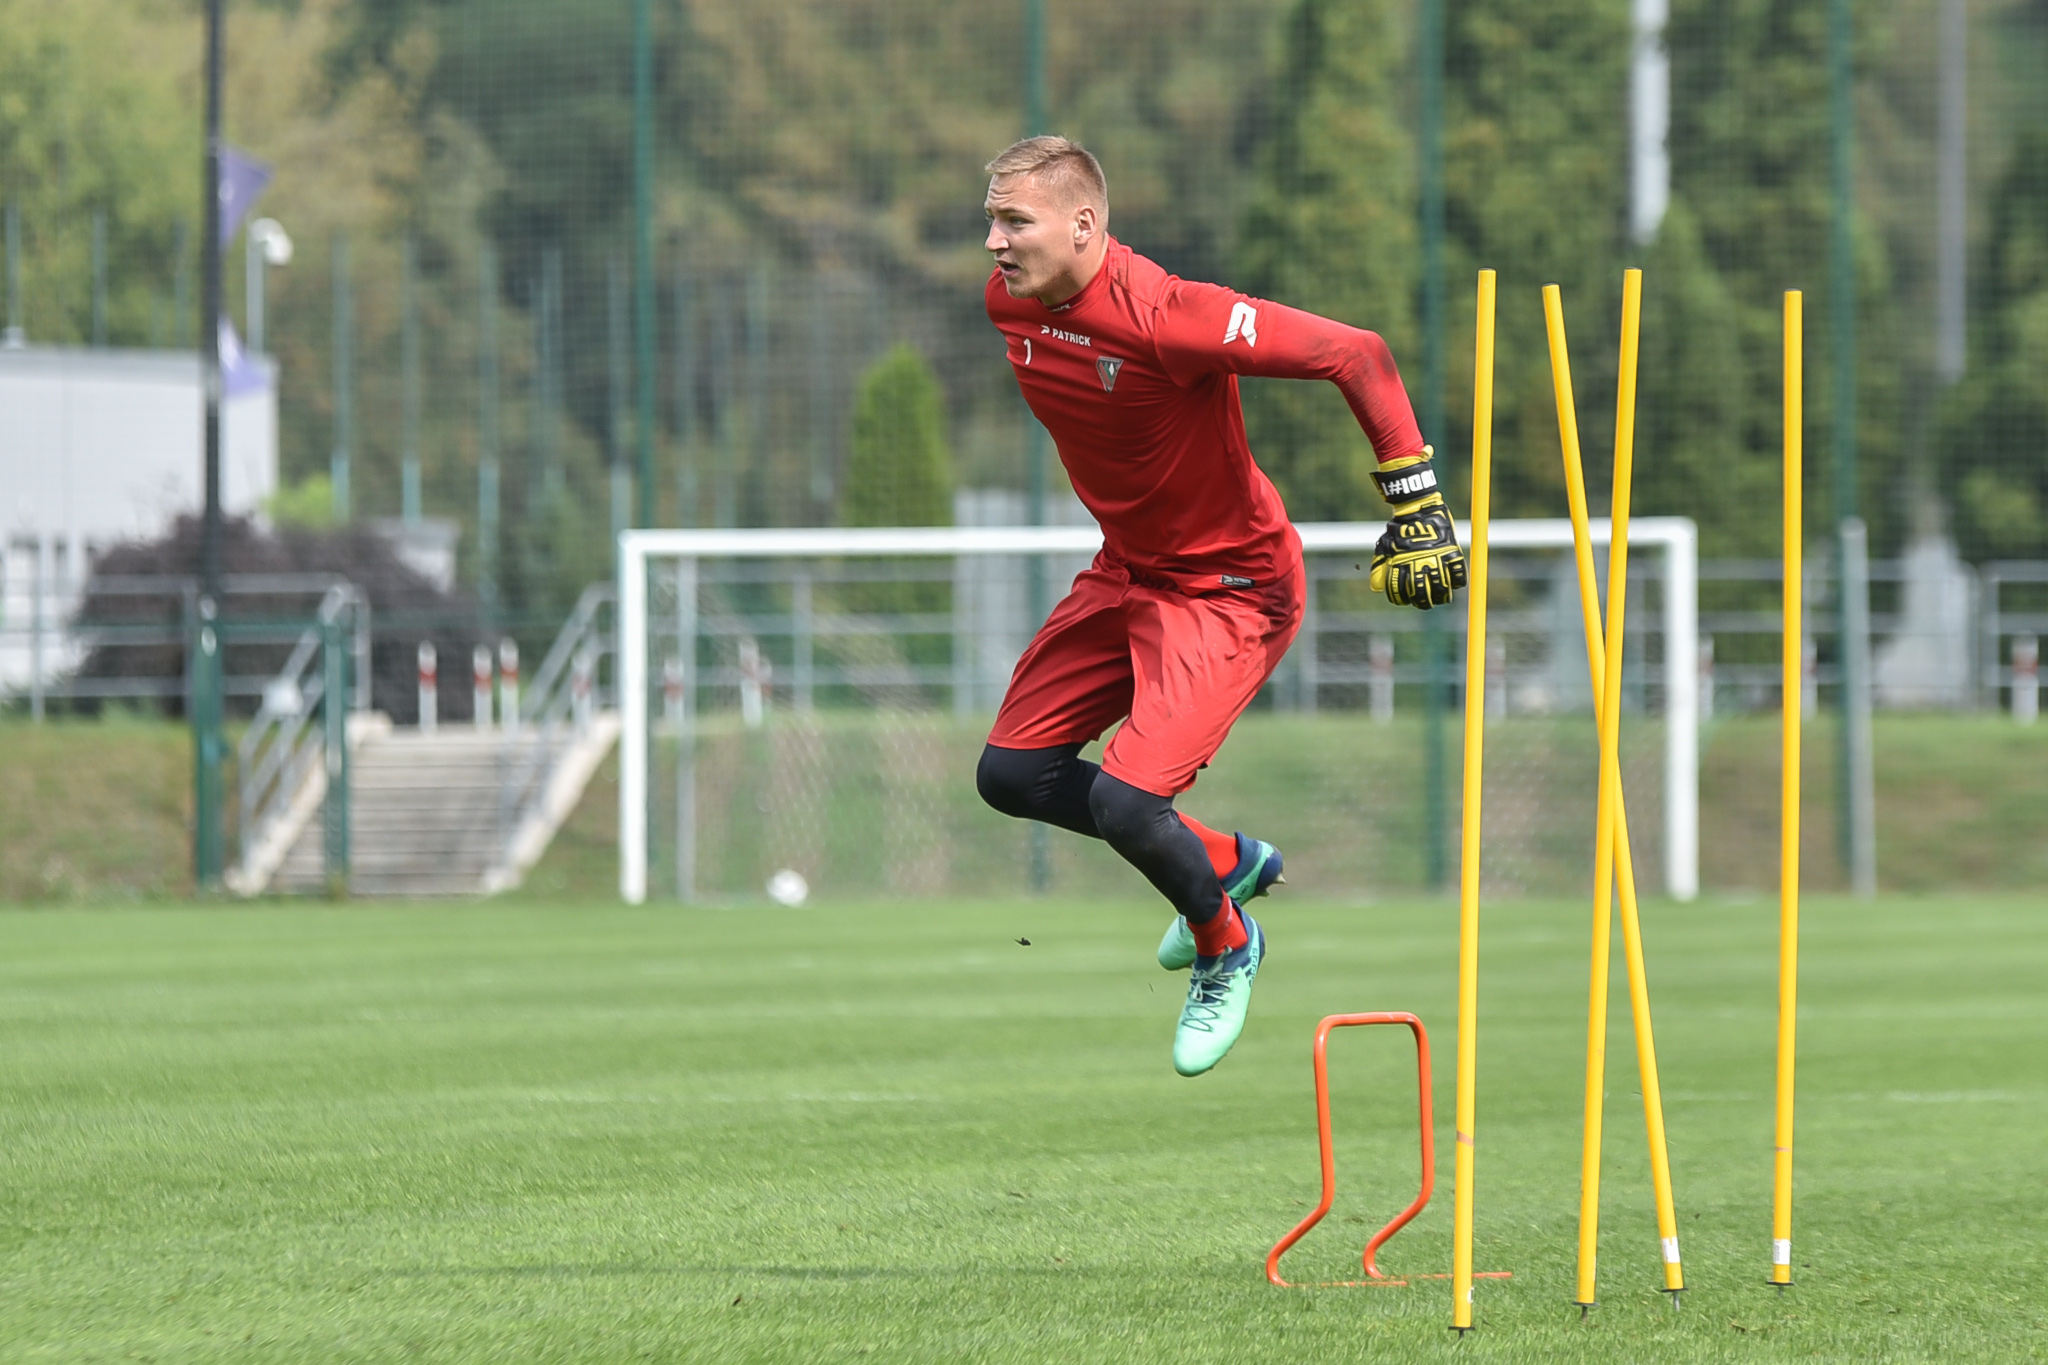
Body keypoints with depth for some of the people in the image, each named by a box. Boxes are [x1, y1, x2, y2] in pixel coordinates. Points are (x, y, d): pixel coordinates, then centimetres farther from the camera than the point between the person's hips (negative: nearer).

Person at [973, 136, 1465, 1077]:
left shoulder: (1161, 317, -32)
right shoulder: (1009, 302, -7)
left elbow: (1356, 355, -27)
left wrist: (1415, 504, -23)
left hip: (1229, 587, -8)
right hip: (1125, 570, 8)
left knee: (1122, 802, -20)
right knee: (1010, 775, 6)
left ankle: (1224, 946, 14)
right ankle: (1225, 861, 27)